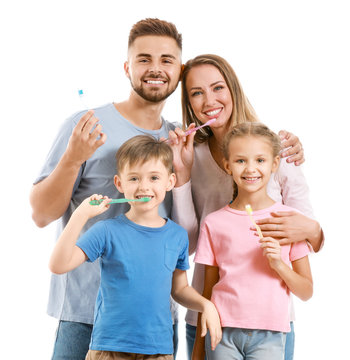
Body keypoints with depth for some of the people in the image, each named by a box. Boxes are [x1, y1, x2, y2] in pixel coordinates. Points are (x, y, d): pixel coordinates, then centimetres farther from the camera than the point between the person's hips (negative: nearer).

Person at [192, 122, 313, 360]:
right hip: (223, 331, 0)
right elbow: (208, 289, 9)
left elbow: (307, 292, 5)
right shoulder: (214, 223, 3)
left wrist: (279, 264, -12)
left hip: (269, 335, 0)